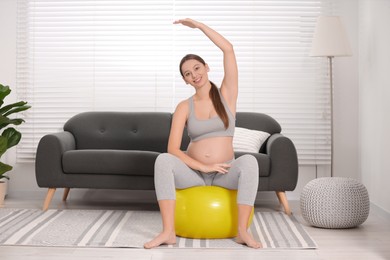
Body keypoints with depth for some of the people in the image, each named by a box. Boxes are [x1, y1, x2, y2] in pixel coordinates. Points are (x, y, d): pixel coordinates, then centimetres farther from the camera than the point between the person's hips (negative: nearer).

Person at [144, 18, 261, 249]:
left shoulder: (227, 95, 1)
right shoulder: (184, 107, 0)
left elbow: (228, 49, -10)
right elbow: (173, 148, -10)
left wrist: (198, 25, -6)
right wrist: (203, 167, -21)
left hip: (225, 173, -1)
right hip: (194, 172, 1)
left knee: (249, 161, -34)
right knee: (163, 160, -30)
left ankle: (243, 231, -28)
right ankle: (168, 232, -33)